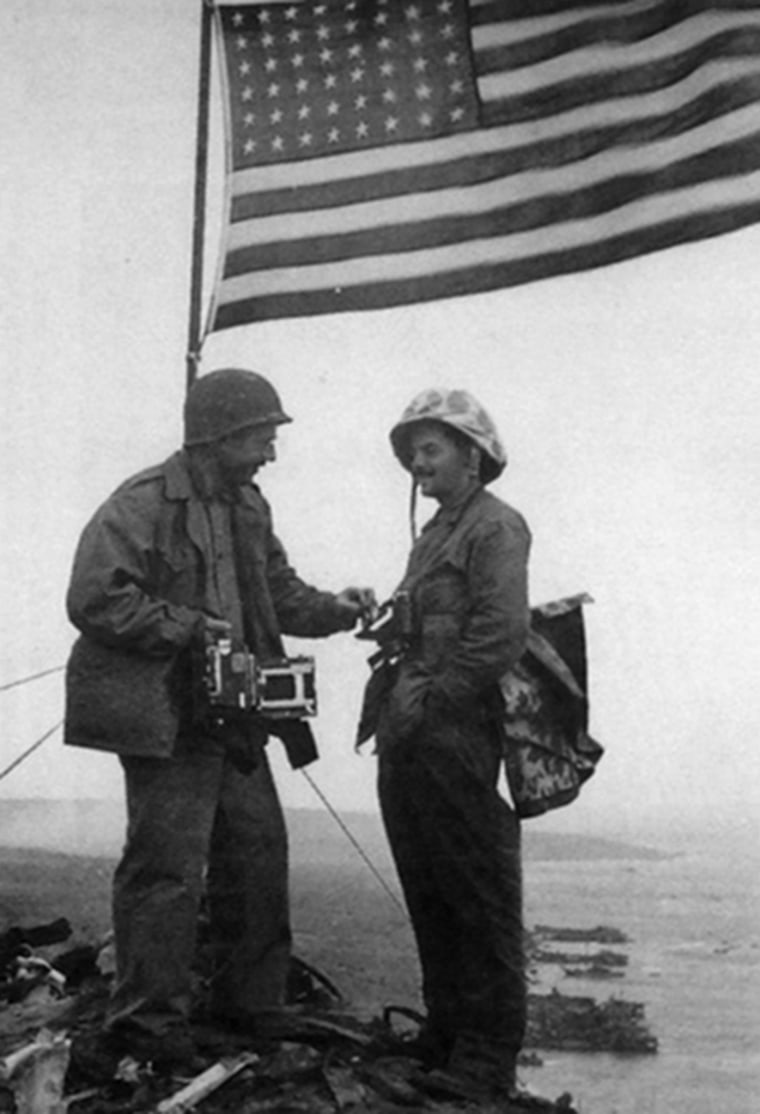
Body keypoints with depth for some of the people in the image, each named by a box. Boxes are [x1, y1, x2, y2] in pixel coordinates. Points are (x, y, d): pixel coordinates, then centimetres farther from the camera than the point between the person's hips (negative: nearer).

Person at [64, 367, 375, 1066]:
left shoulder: (247, 507, 13)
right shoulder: (143, 504, -14)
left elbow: (278, 593, 20)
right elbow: (94, 600, -19)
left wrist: (332, 610, 1)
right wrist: (188, 628, -20)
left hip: (233, 715, 9)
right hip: (165, 715, -9)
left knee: (258, 849, 14)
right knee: (167, 865, -6)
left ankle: (252, 1005, 28)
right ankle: (149, 1021, 5)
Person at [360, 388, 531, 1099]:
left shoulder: (495, 527, -7)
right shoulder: (435, 533, 21)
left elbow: (502, 633, -18)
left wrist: (430, 700, -16)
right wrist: (390, 701, 13)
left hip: (455, 739, -9)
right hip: (410, 741, 9)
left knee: (480, 899, -3)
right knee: (427, 895, 14)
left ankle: (488, 1059, 2)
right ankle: (444, 1034, 24)